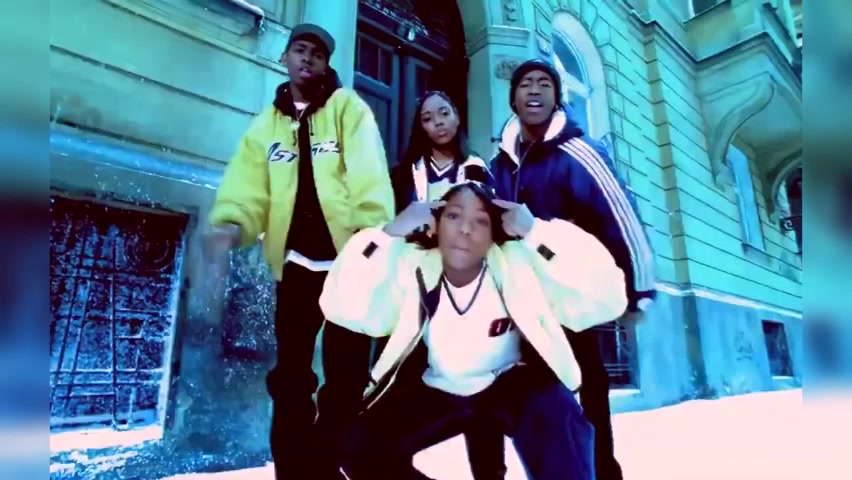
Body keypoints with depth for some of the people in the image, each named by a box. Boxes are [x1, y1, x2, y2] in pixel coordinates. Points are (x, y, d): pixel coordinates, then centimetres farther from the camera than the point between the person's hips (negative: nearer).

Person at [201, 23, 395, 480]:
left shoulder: (348, 107, 3)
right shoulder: (265, 124, 14)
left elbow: (368, 174, -11)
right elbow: (248, 187, 3)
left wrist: (374, 230, -24)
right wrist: (231, 223, -18)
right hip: (296, 261, 4)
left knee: (345, 371, 7)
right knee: (289, 372, 8)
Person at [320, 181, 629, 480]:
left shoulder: (518, 263, -21)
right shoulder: (412, 266, -16)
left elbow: (606, 299, -30)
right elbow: (342, 308, -24)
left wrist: (537, 232, -35)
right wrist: (389, 233, -31)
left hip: (509, 385, -2)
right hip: (437, 391, 3)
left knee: (558, 419, -33)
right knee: (360, 448, -12)